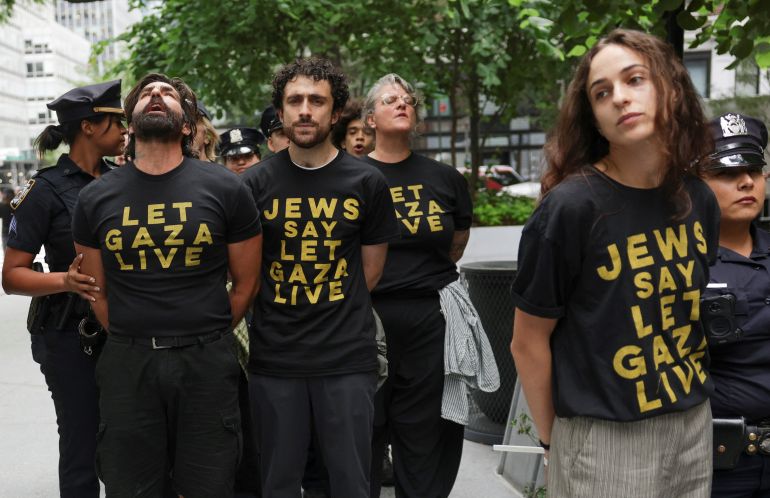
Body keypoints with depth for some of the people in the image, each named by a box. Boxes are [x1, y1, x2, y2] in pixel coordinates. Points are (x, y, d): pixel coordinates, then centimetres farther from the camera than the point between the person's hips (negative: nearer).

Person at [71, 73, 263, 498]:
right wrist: (132, 343, 8)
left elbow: (245, 284, 5)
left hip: (206, 362, -1)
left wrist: (208, 339, 7)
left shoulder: (225, 189, -2)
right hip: (126, 365, 2)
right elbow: (98, 292, 11)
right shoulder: (95, 198, 3)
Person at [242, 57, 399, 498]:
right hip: (274, 358, 1)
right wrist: (286, 320, 5)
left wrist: (332, 316, 5)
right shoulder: (256, 184, 0)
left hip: (348, 360, -1)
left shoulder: (367, 183, 0)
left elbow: (370, 271, 7)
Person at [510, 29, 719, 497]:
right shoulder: (570, 207, -17)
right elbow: (529, 344, -10)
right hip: (602, 437, -5)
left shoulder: (700, 201, 0)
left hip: (694, 426, 6)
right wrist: (553, 439, -2)